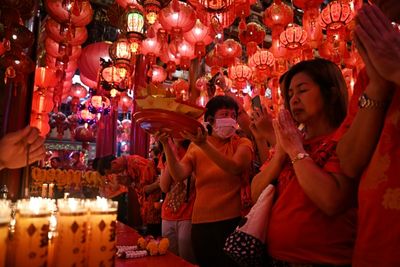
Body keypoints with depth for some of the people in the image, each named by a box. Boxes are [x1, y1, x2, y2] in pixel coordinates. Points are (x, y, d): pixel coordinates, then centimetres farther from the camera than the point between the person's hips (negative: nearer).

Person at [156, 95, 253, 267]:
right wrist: (166, 145, -21)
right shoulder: (195, 148, 5)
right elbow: (179, 175, -9)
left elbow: (235, 168, -24)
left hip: (233, 221, -2)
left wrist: (204, 145, -34)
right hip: (201, 222, 3)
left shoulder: (242, 143, -2)